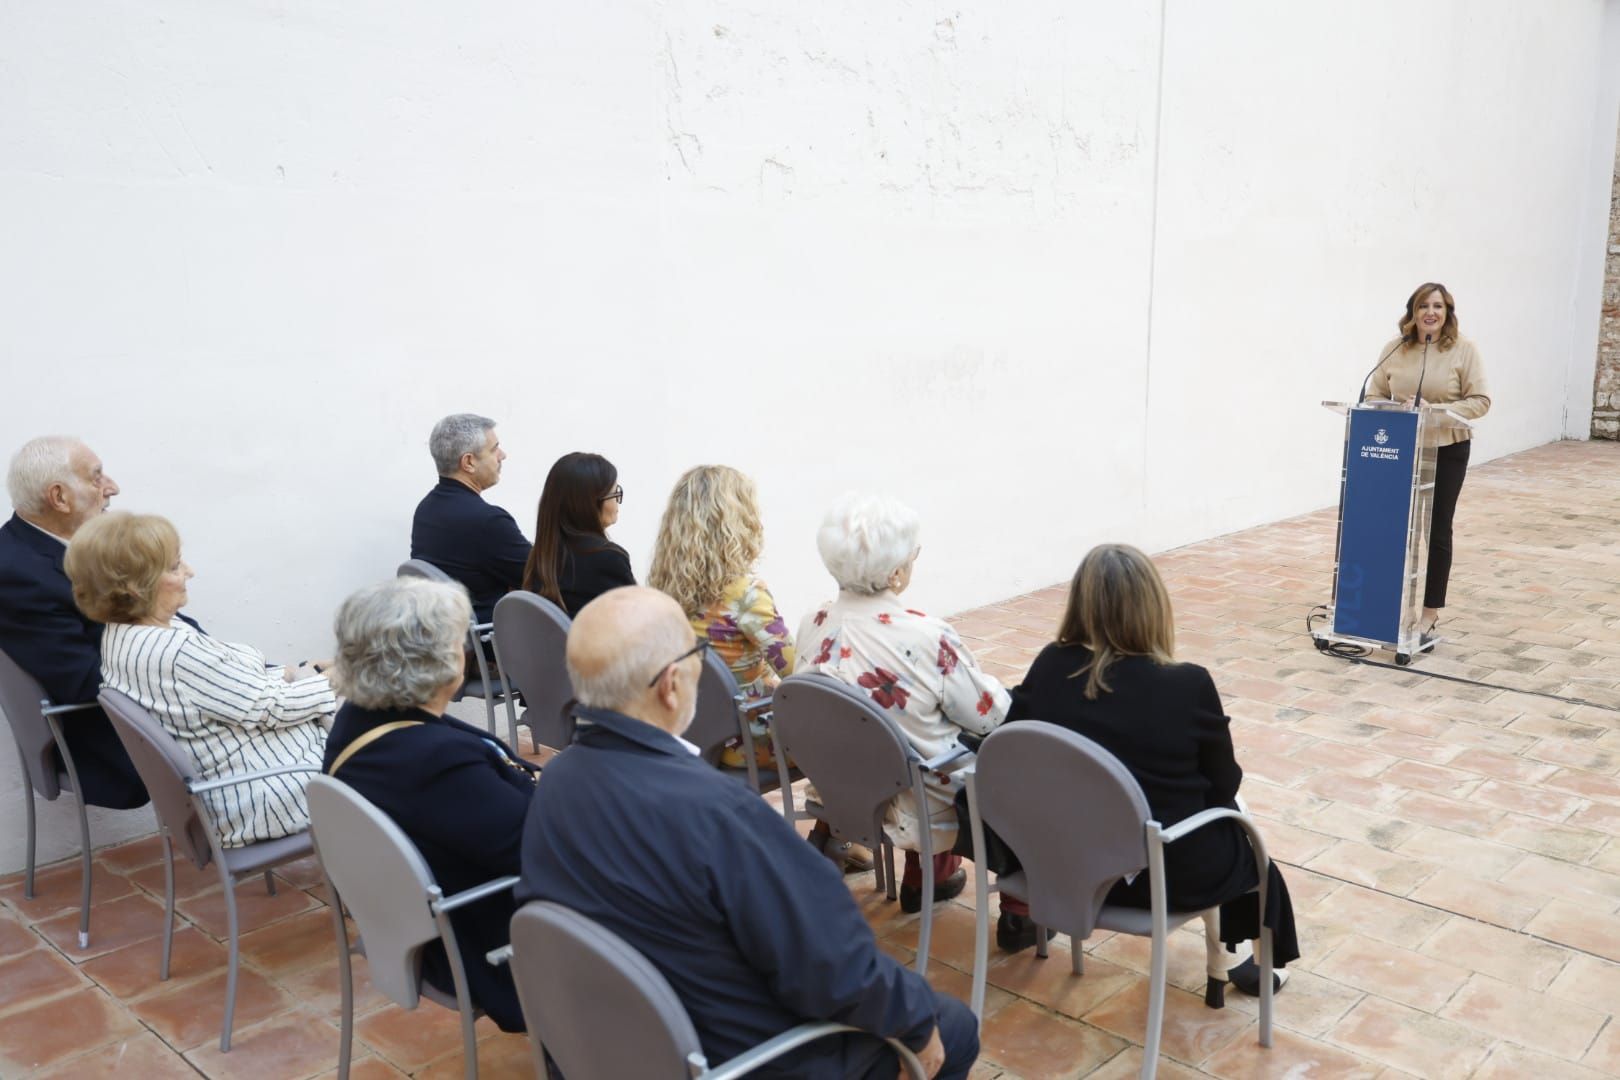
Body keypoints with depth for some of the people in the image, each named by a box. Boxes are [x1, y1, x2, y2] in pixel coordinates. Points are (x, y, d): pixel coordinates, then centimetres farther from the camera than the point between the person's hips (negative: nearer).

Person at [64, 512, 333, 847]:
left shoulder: (121, 632, 1)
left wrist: (290, 674, 1)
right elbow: (270, 708, -21)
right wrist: (330, 684, -4)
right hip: (266, 796, -9)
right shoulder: (173, 652, -29)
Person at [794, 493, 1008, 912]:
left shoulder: (812, 626, -9)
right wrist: (998, 690, 8)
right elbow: (989, 715, -13)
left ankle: (925, 875, 36)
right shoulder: (927, 637, -27)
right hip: (926, 805, -6)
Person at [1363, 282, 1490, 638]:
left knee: (1437, 530, 4)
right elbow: (1374, 395, 7)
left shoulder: (1464, 350, -4)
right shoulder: (1393, 349, 3)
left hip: (1446, 451, -2)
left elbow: (1480, 400, -7)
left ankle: (1430, 613, 12)